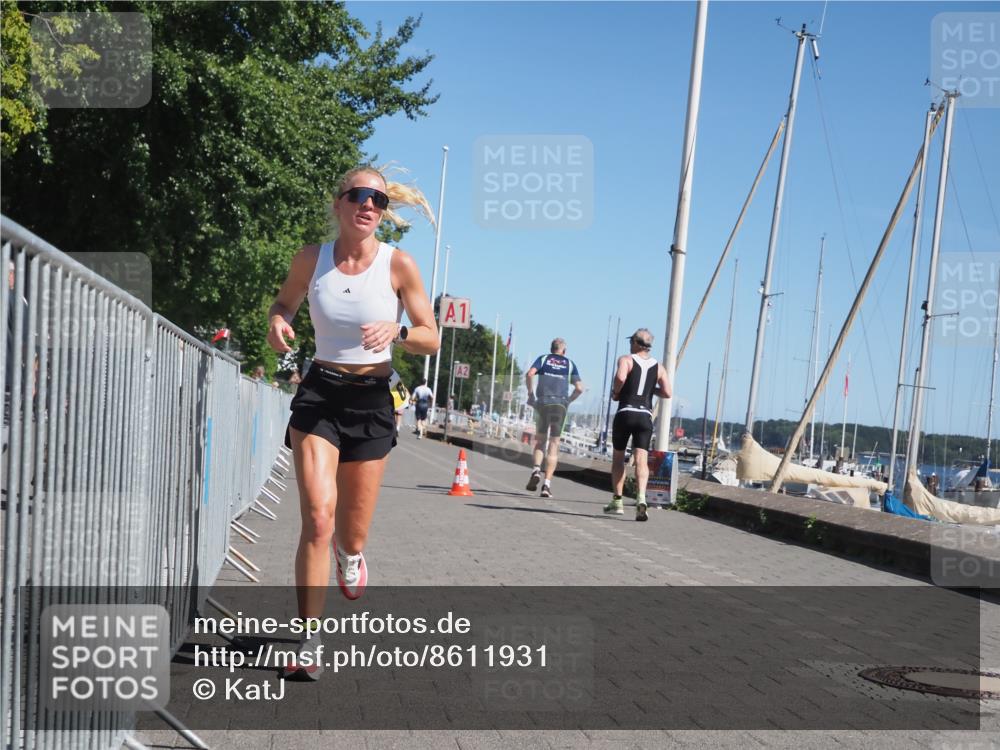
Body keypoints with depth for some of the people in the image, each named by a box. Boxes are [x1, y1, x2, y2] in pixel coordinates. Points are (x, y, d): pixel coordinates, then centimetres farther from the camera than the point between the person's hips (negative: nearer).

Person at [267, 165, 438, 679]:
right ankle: (309, 644, -10)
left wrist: (396, 331, -24)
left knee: (352, 534, 9)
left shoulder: (398, 265, -7)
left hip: (371, 401, 0)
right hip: (319, 393, 0)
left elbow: (431, 340, -3)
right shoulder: (311, 259, -2)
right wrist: (277, 322, -5)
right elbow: (285, 301, 18)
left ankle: (350, 552, 49)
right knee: (317, 517, -18)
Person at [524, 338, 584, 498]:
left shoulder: (543, 359, 12)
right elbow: (579, 388, 4)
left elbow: (529, 374, -6)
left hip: (542, 403, 0)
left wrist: (530, 394, 2)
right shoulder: (570, 364, 14)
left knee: (540, 440, 15)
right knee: (554, 444, 3)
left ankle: (536, 469, -11)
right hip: (560, 405, 0)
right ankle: (547, 483, -6)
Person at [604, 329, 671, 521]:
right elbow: (667, 393, 3)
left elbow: (620, 377, -20)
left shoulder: (626, 360, 0)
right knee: (641, 460, -6)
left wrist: (616, 392, -2)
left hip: (625, 413, -2)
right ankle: (641, 498, -29)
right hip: (645, 416, 2)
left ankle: (617, 501, 17)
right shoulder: (659, 367, 13)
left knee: (618, 457, 14)